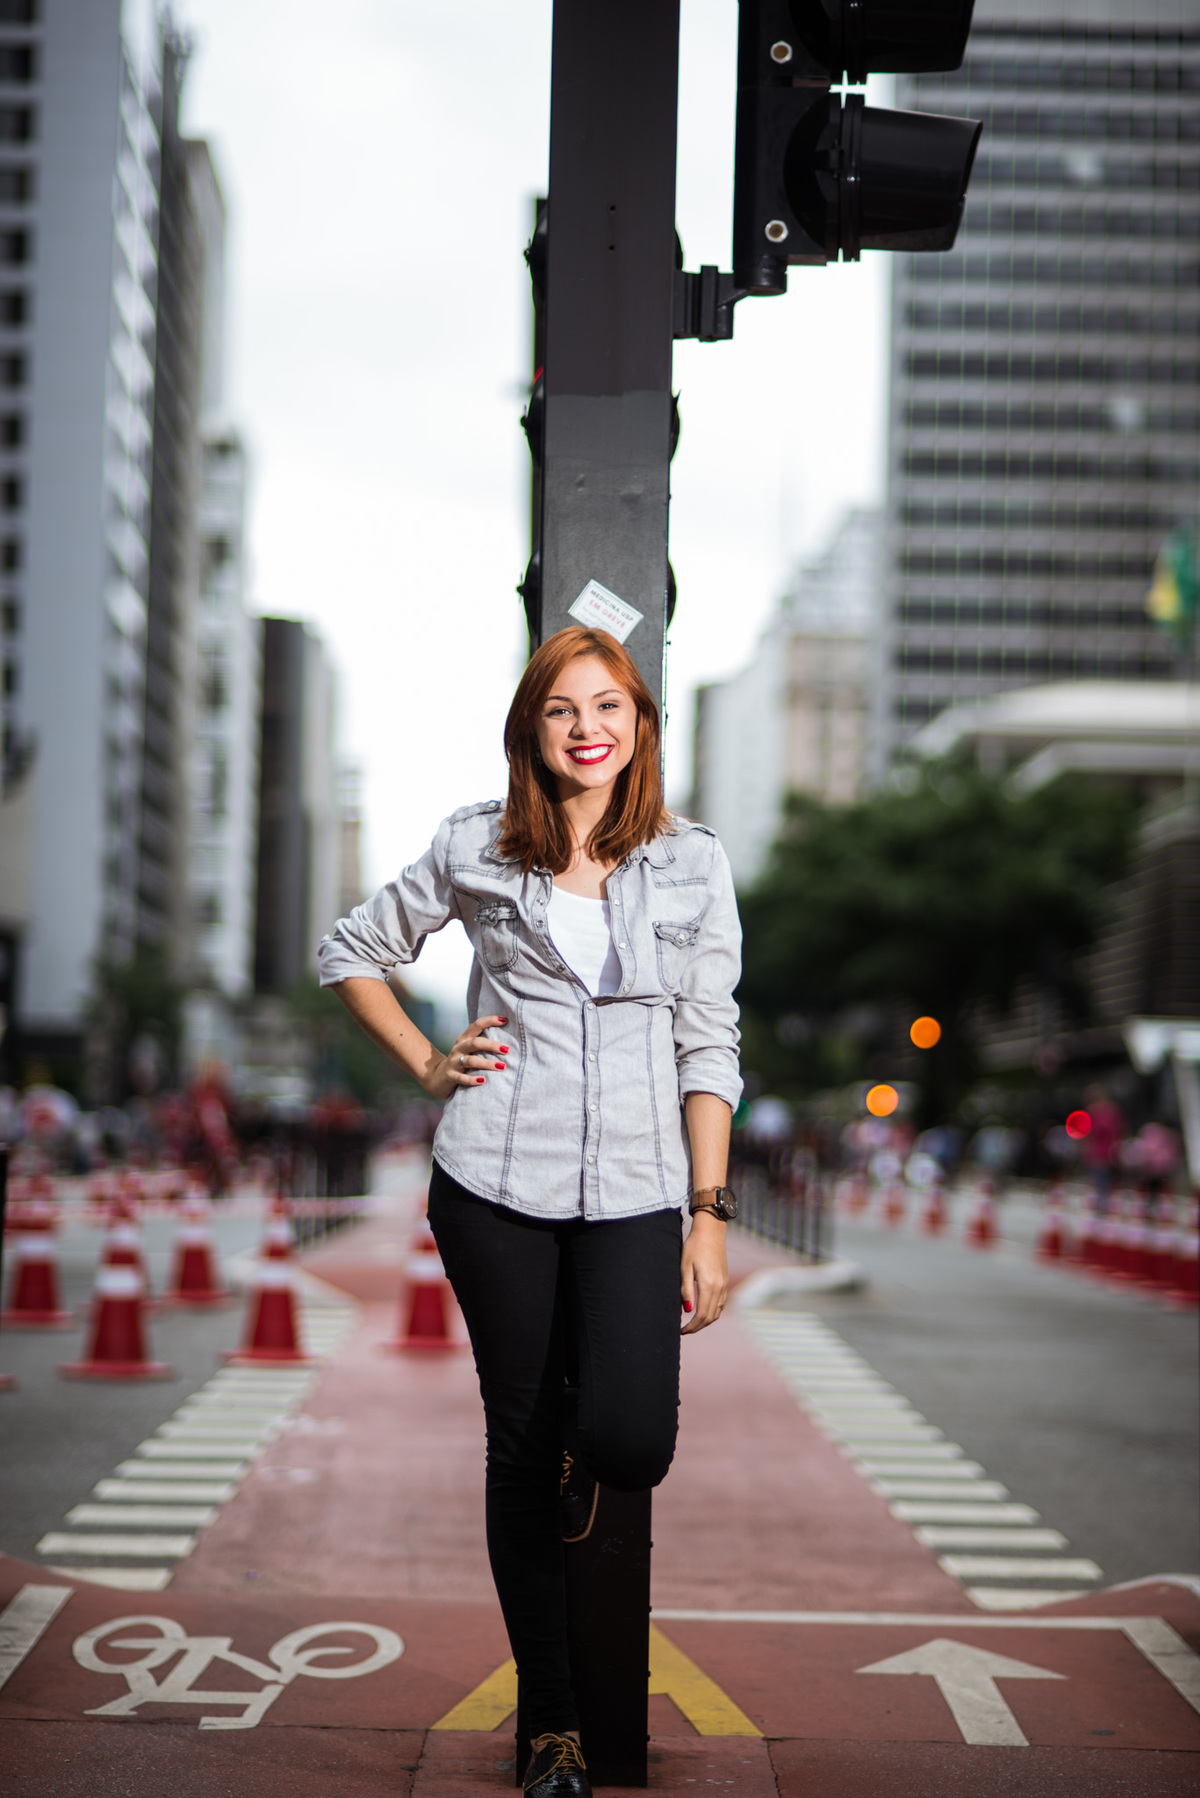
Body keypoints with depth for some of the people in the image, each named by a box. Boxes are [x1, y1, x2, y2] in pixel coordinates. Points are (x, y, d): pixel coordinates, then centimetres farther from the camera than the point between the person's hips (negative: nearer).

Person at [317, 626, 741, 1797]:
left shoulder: (693, 864, 6)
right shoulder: (475, 847, 5)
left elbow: (708, 1049, 5)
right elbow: (350, 953, 17)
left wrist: (709, 1217, -1)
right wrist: (427, 1067, 5)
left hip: (635, 1189, 0)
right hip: (499, 1183, 0)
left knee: (631, 1444, -19)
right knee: (520, 1447, 5)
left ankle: (581, 1447, 22)